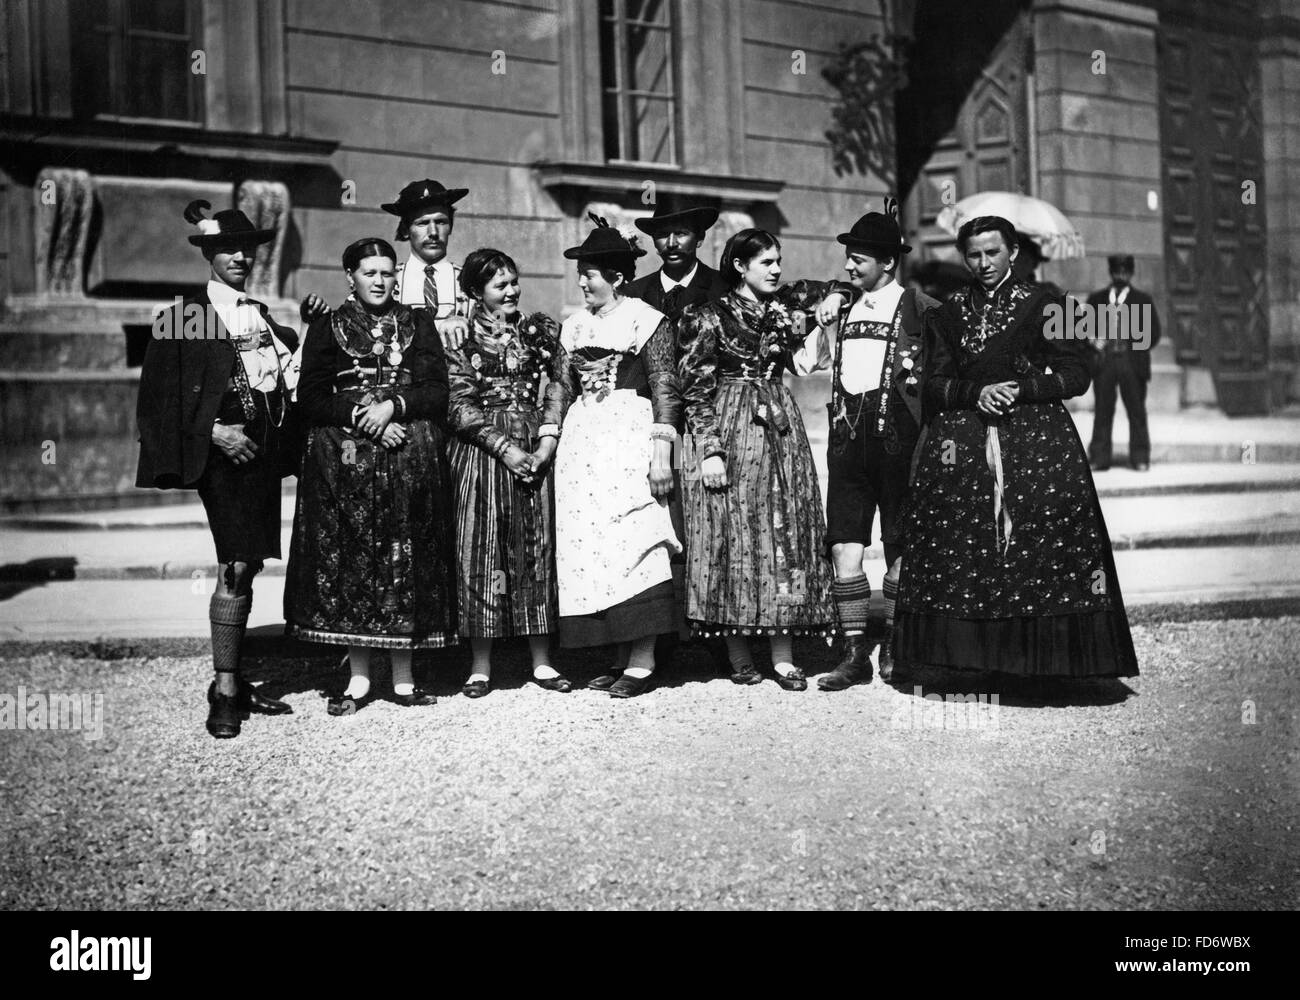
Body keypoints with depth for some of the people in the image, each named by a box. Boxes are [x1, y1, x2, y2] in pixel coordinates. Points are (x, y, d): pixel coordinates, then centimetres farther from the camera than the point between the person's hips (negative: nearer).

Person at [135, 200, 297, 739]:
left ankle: (233, 680, 18)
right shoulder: (183, 316, 0)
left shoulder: (265, 318, 18)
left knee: (248, 566, 9)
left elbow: (288, 383, 24)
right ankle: (225, 690, -7)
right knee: (237, 565, -13)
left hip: (265, 450, 6)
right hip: (222, 452, -6)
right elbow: (158, 399, -5)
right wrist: (214, 432, -14)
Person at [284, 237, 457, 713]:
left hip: (410, 459, 0)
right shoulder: (327, 328, 9)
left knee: (405, 560, -1)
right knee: (347, 560, -3)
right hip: (343, 457, 0)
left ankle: (403, 676, 6)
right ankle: (358, 677, 5)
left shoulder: (418, 324, 12)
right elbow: (310, 397, 2)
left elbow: (437, 391, 4)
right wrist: (359, 417, -11)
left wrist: (394, 405, -13)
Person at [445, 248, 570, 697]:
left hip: (532, 451, 2)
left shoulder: (538, 329, 10)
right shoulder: (459, 338, 1)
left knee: (536, 549, 3)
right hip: (480, 452, -2)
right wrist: (504, 448, -13)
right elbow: (459, 406, -5)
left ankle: (542, 662, 9)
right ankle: (480, 665, 7)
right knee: (481, 553, 0)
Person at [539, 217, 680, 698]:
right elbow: (559, 387, 14)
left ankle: (642, 663, -4)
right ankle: (621, 658, 10)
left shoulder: (648, 320, 0)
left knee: (633, 547, -9)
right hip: (582, 443, 6)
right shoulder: (573, 327, 16)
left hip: (631, 438, -6)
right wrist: (546, 444, 5)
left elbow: (666, 390, -5)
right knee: (589, 548, 3)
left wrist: (662, 453, -12)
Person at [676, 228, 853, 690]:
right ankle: (739, 656, 5)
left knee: (786, 535, 0)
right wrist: (710, 450, -15)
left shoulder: (785, 304, 11)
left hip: (780, 428, 5)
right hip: (728, 432, -5)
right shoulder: (712, 317, -3)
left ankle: (783, 656, 2)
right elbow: (696, 390, -7)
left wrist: (834, 298, 3)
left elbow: (841, 287, 26)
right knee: (733, 534, -3)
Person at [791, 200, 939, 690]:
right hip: (848, 431, 5)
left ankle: (894, 648, 18)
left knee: (899, 545, 5)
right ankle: (855, 652, 5)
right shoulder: (844, 308, 16)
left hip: (896, 431, -5)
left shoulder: (916, 306, -2)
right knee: (844, 544, -1)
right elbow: (807, 361, 20)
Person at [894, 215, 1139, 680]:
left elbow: (1076, 375, 2)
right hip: (963, 440, 2)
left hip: (1035, 433, -2)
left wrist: (1019, 389, -11)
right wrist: (977, 391, -10)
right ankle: (966, 651, -1)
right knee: (958, 538, -7)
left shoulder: (1043, 305, 6)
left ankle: (1043, 656, -5)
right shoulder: (948, 315, 14)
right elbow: (934, 385, 9)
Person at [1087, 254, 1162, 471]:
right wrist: (1092, 342, -6)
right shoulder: (1096, 298, 13)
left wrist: (1138, 350, -4)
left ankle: (1140, 458, 7)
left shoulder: (1143, 299, 9)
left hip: (1131, 363, -1)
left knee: (1137, 412, 1)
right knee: (1102, 412, 0)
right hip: (1103, 362, 1)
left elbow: (1154, 332, 6)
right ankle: (1099, 458, 4)